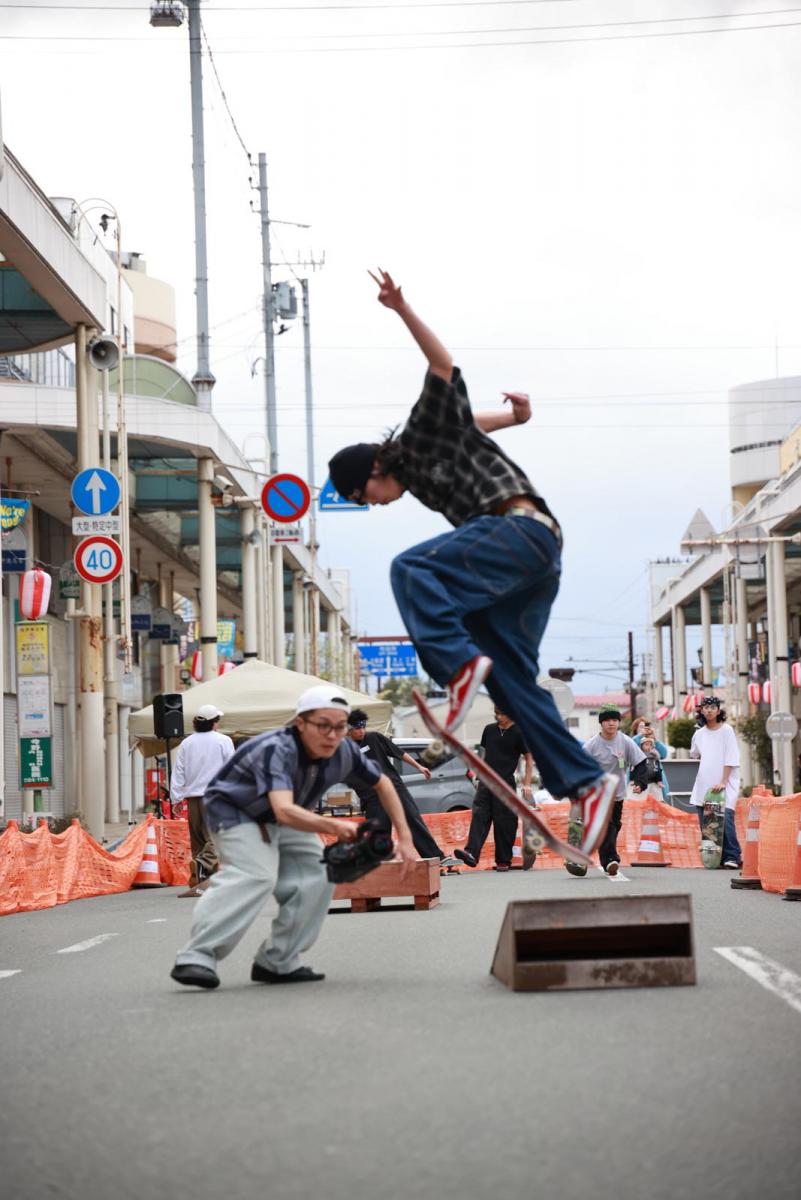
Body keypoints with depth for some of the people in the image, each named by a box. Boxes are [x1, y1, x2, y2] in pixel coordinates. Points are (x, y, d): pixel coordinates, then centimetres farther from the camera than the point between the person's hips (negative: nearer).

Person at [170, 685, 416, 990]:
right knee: (254, 874, -29)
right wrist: (333, 826, -66)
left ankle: (276, 963, 3)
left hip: (286, 821, 7)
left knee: (316, 878, -6)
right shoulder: (277, 749, -38)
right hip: (234, 812, -7)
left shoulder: (343, 751, -18)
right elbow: (284, 810, -53)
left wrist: (405, 838, -2)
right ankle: (197, 957, -32)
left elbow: (382, 784, 2)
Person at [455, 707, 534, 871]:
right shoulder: (489, 729, 10)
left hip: (505, 783, -4)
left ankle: (503, 860, 6)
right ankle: (471, 853, -22)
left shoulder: (518, 733, -3)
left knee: (504, 821, -3)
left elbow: (528, 758, 1)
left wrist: (527, 785, -4)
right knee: (479, 815, -11)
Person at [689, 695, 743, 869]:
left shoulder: (727, 730, -1)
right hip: (704, 785, 5)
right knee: (705, 822, 0)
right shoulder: (699, 734, 12)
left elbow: (731, 759, -6)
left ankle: (732, 857, -15)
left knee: (725, 818, -18)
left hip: (724, 785, -5)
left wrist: (723, 782, -14)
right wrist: (708, 760, 11)